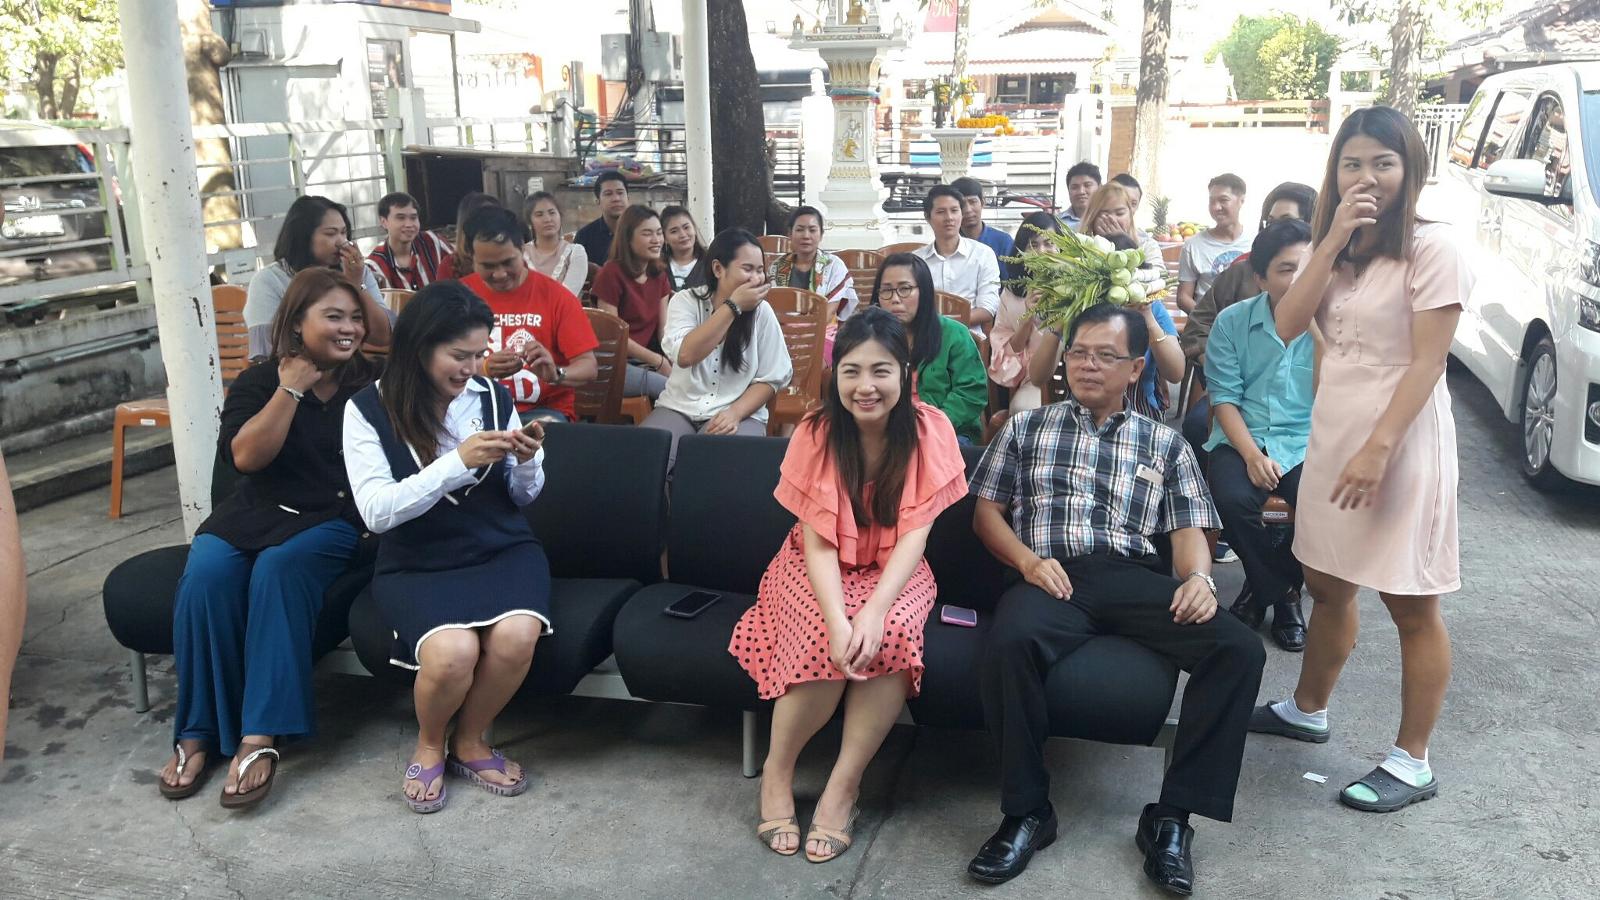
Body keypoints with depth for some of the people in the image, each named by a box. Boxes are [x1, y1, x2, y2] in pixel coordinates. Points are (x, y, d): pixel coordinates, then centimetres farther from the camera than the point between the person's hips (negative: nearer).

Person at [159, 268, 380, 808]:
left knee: (280, 569, -34)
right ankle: (197, 733, -16)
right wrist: (291, 389, -11)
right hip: (256, 512, 2)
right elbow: (246, 456, -9)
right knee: (205, 575, -28)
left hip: (334, 519, -2)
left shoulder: (371, 383, 6)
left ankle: (260, 737, -35)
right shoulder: (258, 382, 7)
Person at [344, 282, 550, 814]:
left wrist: (526, 462, -12)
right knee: (453, 651, -32)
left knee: (516, 636, -29)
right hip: (417, 564, -2)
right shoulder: (369, 410, -7)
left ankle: (471, 741, 3)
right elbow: (376, 511, -17)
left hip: (502, 548, 3)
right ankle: (429, 745, 5)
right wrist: (459, 461, -25)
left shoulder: (493, 396, 0)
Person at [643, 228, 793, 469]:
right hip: (679, 408, 1)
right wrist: (733, 306, -19)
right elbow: (685, 355, -20)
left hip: (740, 413, -1)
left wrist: (736, 412, -16)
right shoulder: (686, 301, -2)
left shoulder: (761, 312, -1)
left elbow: (771, 379, 1)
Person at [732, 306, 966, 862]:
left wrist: (874, 610, -33)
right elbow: (818, 540, -16)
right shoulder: (817, 432, -13)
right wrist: (836, 618, -33)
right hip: (817, 568, 0)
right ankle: (778, 771, -6)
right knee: (827, 642, -31)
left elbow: (914, 535, -17)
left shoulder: (929, 431, -13)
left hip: (893, 571, 1)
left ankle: (842, 787, -17)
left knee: (891, 634, -32)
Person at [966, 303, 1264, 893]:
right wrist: (1028, 561, -5)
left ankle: (1171, 815, -14)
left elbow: (1188, 528, 14)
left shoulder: (1164, 443, 22)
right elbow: (985, 512, 15)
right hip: (1053, 576, -1)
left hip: (1135, 577, 2)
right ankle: (1027, 811, -18)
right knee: (1011, 641, -37)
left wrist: (1198, 577, -9)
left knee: (1239, 650, -26)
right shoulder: (1027, 429, 20)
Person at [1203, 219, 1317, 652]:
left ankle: (1265, 587, 3)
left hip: (1306, 444, 0)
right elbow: (1224, 398, -3)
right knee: (1233, 499, -31)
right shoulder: (1233, 322, 1)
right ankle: (1283, 592, -2)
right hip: (1243, 438, 0)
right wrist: (1252, 454, -15)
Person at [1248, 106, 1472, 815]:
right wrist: (1333, 240, -9)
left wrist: (1378, 448, -23)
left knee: (1410, 605, 2)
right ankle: (1307, 710, 36)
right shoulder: (1336, 247, 12)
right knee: (1326, 585, 19)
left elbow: (1427, 361, -16)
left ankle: (1412, 763, 12)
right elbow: (1287, 326, -2)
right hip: (1331, 432, 7)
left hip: (1399, 438, -7)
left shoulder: (1431, 246, -11)